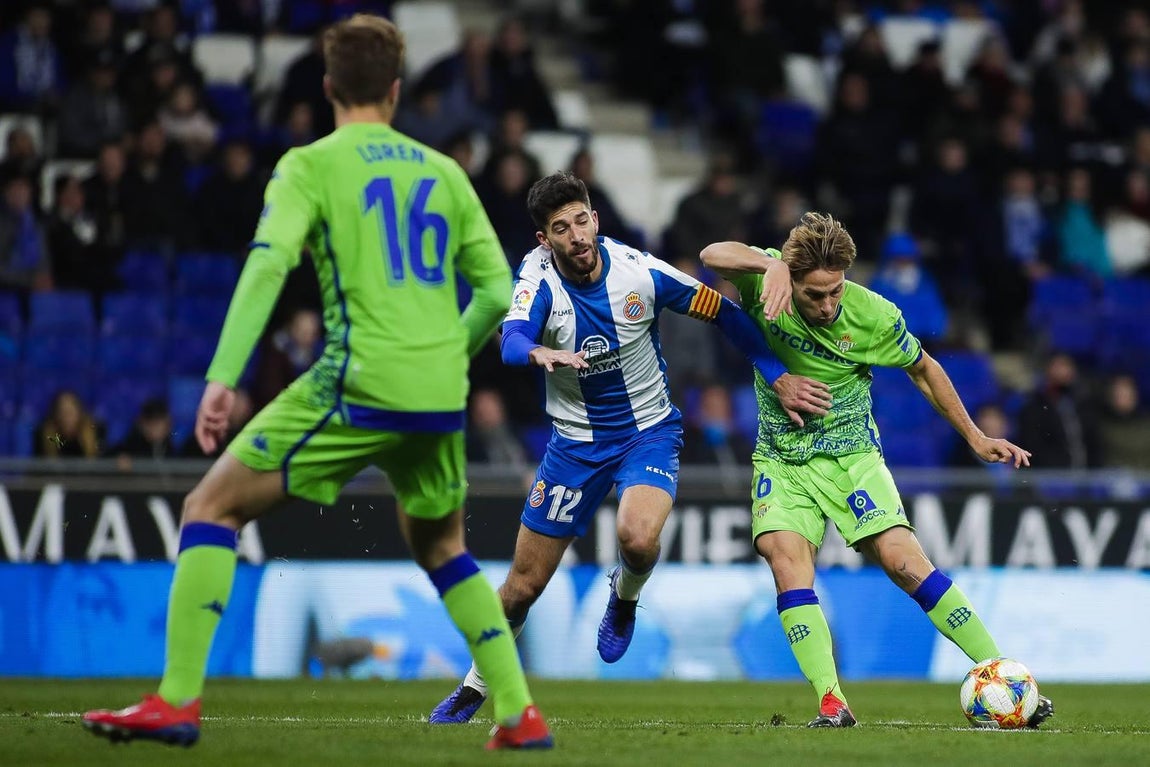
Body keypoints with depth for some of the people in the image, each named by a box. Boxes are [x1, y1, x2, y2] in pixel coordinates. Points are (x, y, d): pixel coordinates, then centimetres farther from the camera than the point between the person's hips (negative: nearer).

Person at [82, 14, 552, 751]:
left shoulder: (312, 165, 2)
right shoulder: (444, 173, 16)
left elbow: (267, 264, -14)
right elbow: (499, 291, 14)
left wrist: (223, 377, -19)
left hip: (359, 385, -5)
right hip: (440, 399, 5)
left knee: (212, 506, 4)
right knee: (442, 550, 27)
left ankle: (178, 700, -8)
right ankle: (520, 713, 18)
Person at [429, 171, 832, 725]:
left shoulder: (640, 272, -17)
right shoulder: (539, 279, -17)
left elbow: (726, 314, -4)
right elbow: (511, 341, -38)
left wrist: (778, 377, -6)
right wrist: (541, 353, -60)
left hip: (649, 431, -1)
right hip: (576, 442, 1)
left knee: (638, 538, -31)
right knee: (525, 584, 4)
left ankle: (625, 597, 6)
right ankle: (473, 688, 28)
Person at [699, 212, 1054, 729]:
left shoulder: (874, 316, -15)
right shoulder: (766, 284, -15)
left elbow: (923, 369, 2)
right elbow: (713, 255, -34)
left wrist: (975, 438, 7)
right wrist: (770, 264, -52)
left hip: (850, 453, -1)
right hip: (781, 458, 1)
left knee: (901, 558, -16)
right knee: (785, 555, -22)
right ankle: (831, 703, -27)